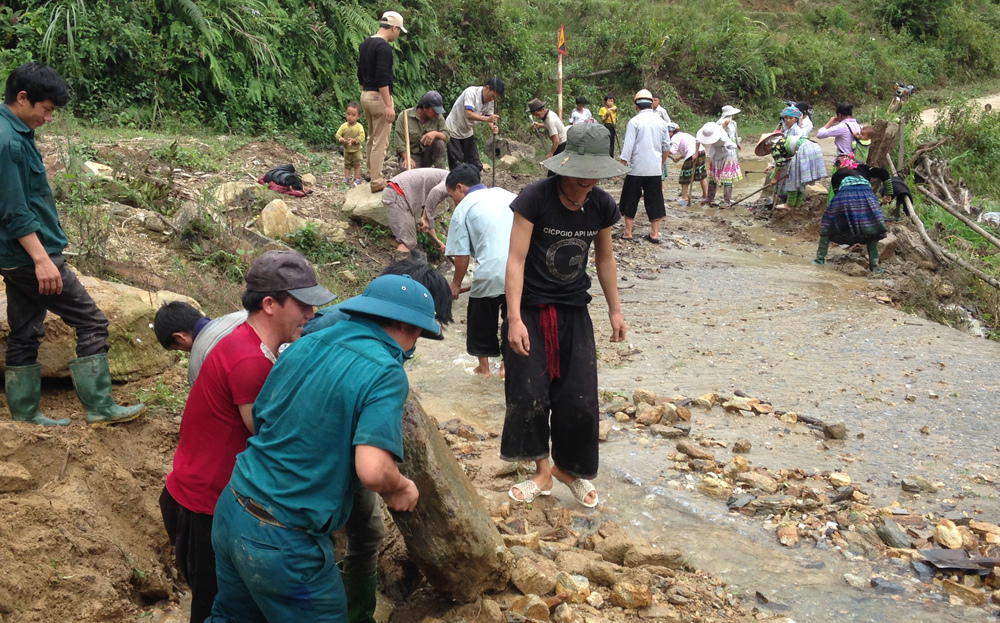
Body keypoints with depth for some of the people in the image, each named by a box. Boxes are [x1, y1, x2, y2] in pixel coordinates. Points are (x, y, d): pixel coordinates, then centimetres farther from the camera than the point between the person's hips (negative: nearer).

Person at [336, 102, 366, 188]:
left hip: (356, 150, -3)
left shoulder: (359, 126, -13)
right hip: (347, 150, 3)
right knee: (347, 165, 9)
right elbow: (338, 134, -4)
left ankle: (357, 179, 10)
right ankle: (347, 179, 14)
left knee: (357, 165, 3)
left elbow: (362, 137, -18)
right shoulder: (344, 126, -6)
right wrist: (340, 138, -26)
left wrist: (354, 140, -30)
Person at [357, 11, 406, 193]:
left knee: (372, 137, 22)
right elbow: (382, 78, -23)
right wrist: (388, 105, -23)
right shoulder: (384, 47, -17)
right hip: (379, 97, -9)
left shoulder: (365, 44, 11)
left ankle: (372, 172, 32)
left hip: (365, 96, 10)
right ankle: (376, 182, -2)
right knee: (380, 142, -4)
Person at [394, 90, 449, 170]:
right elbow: (400, 142, -12)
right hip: (412, 154, -3)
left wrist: (435, 133, -33)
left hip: (428, 154, 3)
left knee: (440, 142, -28)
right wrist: (407, 158, -26)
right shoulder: (406, 116, -11)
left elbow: (446, 136, -11)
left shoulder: (438, 117, -2)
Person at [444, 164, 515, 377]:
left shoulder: (464, 208, 1)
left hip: (490, 273, -4)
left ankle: (484, 367, 29)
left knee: (481, 320, 17)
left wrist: (456, 284, 10)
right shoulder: (508, 195, 16)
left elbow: (461, 254, -2)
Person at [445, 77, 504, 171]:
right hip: (454, 132, -7)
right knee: (457, 167, -7)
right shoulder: (471, 92, -26)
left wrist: (493, 127, -28)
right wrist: (488, 119, -49)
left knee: (475, 166, 4)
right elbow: (469, 114, -37)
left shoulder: (491, 101, -5)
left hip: (468, 132, 7)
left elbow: (489, 117, -4)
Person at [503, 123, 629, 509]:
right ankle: (543, 472, 15)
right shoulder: (535, 199, -18)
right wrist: (514, 319, -25)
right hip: (531, 310, -3)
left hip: (574, 311, 4)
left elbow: (605, 258, 11)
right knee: (531, 395, -3)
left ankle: (569, 468, 25)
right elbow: (516, 260, -19)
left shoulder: (601, 206, -4)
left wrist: (615, 310, 13)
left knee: (579, 398, 3)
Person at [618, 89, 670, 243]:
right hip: (655, 169, 4)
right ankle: (654, 234, 9)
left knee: (630, 201, 8)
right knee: (654, 201, 9)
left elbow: (628, 146, -14)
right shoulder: (660, 122, 5)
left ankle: (628, 233, 12)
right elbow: (666, 147, 12)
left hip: (636, 168, -4)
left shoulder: (634, 122, -10)